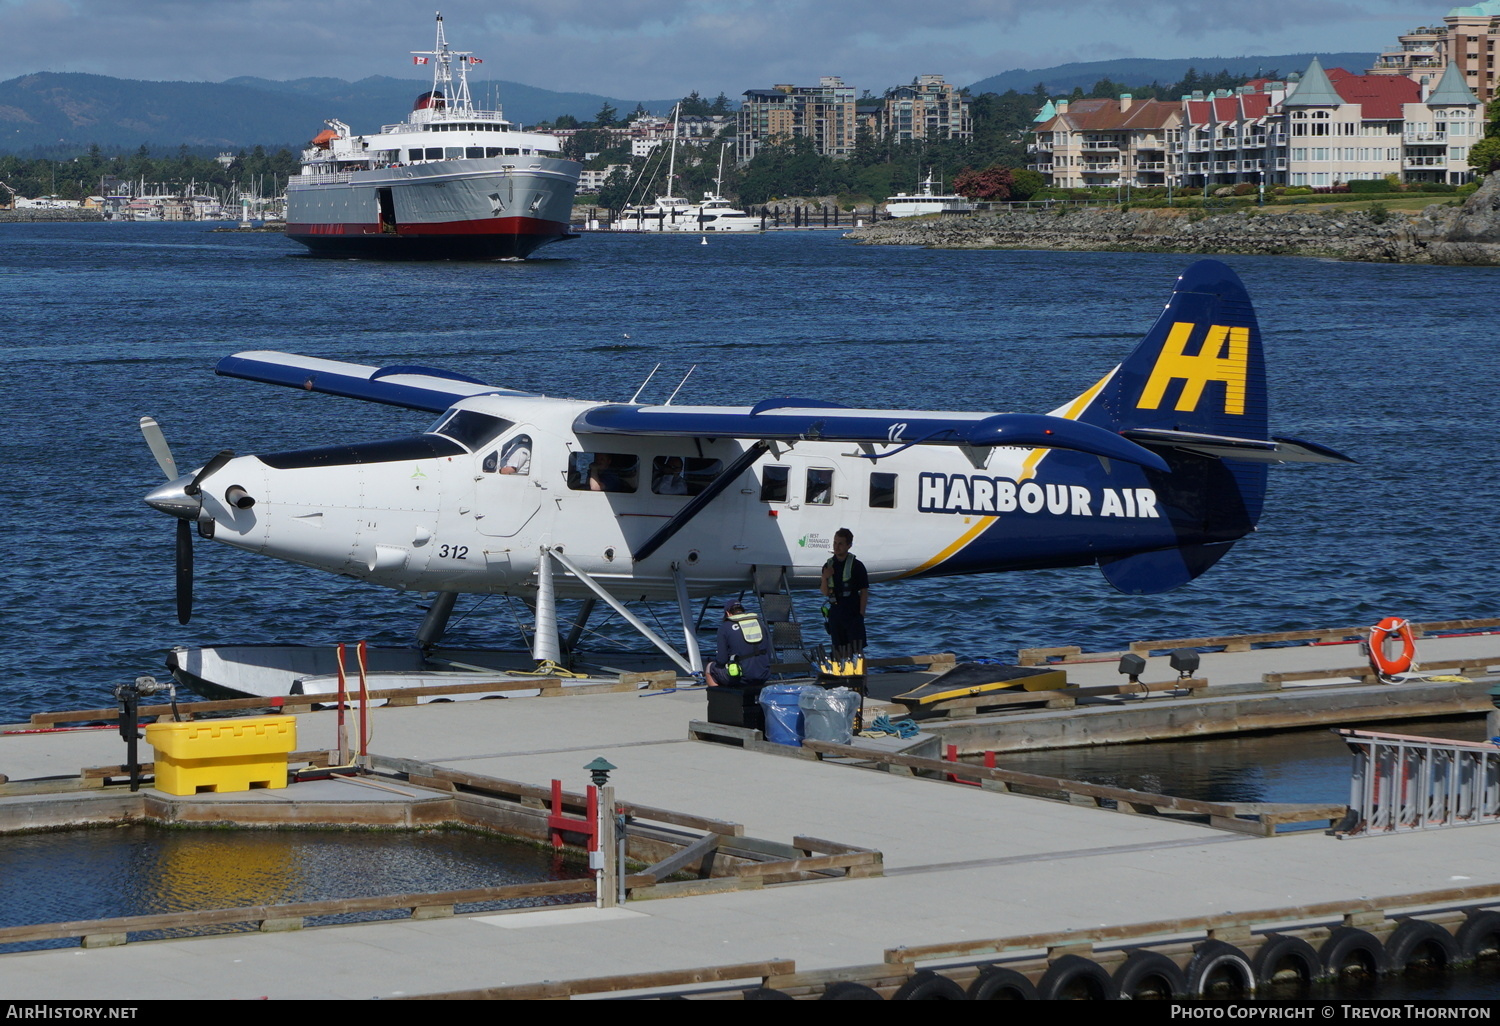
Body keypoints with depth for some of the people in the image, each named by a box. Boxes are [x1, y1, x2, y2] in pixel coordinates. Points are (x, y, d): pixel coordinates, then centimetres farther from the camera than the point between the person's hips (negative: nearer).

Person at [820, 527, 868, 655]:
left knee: (856, 651, -8)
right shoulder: (829, 566, 8)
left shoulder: (856, 566, -5)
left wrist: (861, 614, -11)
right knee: (839, 652, 7)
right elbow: (825, 592, 11)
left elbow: (864, 592, -5)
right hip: (835, 614, 4)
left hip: (853, 615, -4)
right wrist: (825, 578, -9)